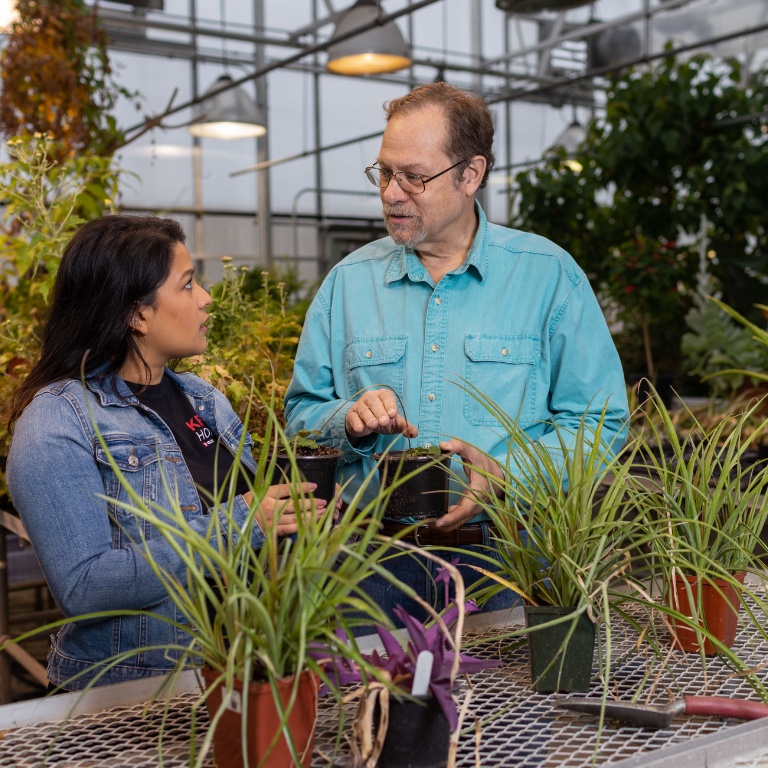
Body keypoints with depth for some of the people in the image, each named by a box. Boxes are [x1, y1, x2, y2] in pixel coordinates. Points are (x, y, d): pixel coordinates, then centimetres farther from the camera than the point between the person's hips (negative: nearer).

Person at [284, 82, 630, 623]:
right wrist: (350, 419, -10)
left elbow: (601, 423, -2)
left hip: (505, 560, -1)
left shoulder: (548, 274, 1)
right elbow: (302, 412, 12)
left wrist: (505, 473, -17)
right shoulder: (349, 281, 10)